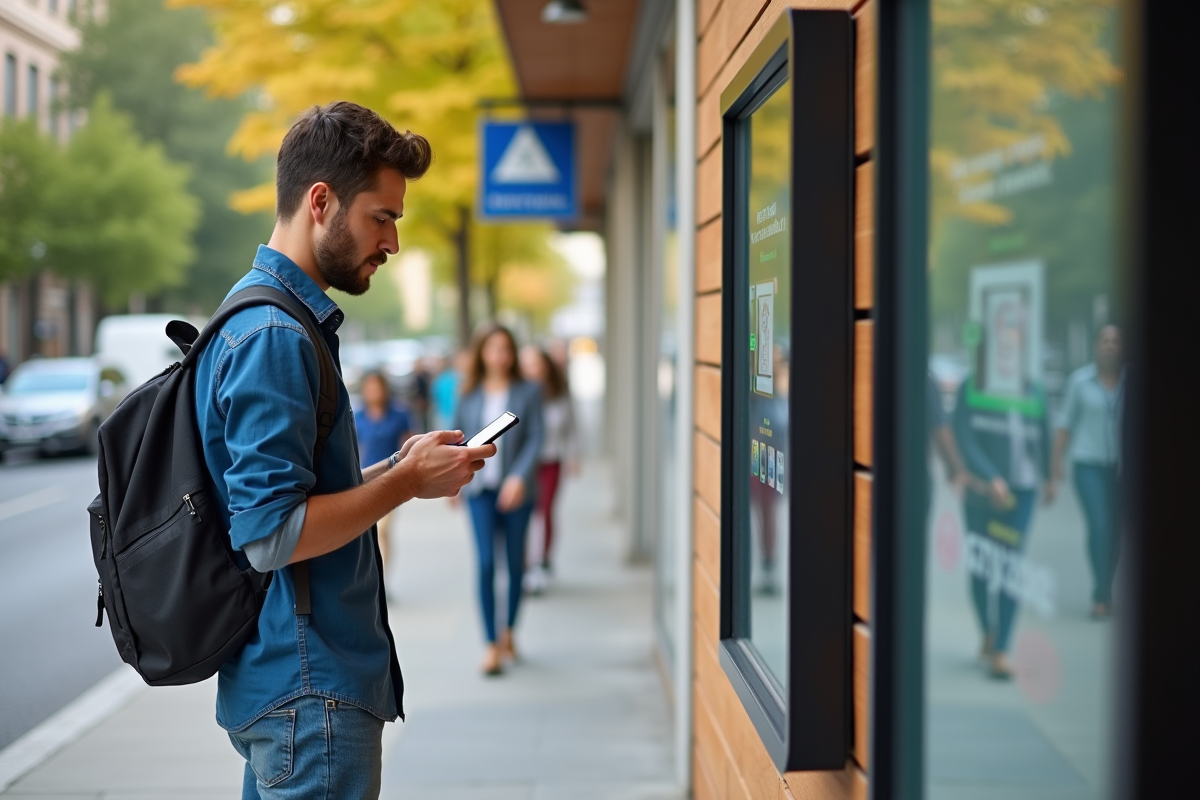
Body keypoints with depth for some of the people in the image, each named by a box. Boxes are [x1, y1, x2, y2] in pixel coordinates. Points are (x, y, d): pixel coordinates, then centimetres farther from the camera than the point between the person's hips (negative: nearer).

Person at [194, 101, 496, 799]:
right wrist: (407, 482, -14)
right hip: (311, 689, -10)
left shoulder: (268, 315, 13)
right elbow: (270, 534, -24)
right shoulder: (274, 333, -18)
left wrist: (396, 469, 8)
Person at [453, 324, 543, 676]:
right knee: (486, 563, -9)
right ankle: (492, 644, -7)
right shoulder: (469, 394, 3)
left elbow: (535, 439, -7)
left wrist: (519, 477, -19)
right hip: (480, 489, 0)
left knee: (515, 563, 9)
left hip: (516, 489, 0)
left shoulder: (528, 391, -1)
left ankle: (508, 631, 27)